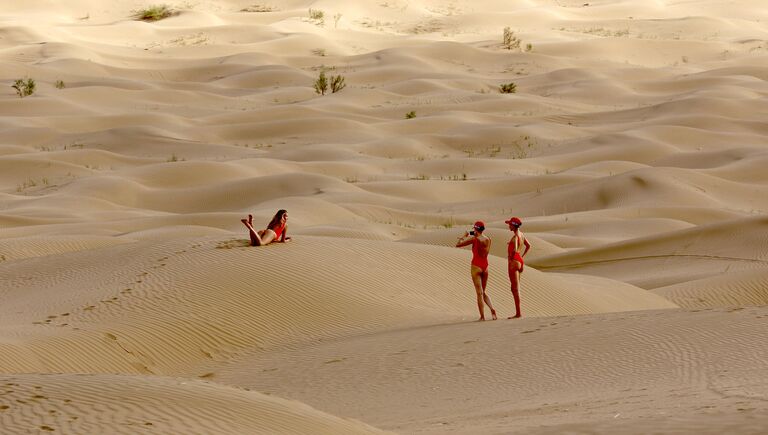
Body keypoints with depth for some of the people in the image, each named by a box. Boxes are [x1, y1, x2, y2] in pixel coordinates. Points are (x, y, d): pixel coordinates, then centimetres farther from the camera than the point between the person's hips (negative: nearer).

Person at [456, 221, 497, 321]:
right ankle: (492, 309, -5)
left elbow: (457, 245, -8)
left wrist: (464, 236, 8)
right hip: (485, 266, 5)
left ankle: (482, 316, -5)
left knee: (479, 293, -2)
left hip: (476, 267, -5)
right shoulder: (488, 240, 4)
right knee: (483, 292, 17)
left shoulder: (474, 239, -13)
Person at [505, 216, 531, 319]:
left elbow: (514, 250, -31)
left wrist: (510, 258, -16)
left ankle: (518, 313, -6)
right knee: (515, 288, 14)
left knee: (515, 288, -6)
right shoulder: (521, 234, 11)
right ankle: (518, 313, 16)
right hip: (519, 261, 10)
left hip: (513, 261, -10)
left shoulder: (515, 236, -17)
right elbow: (528, 246, 24)